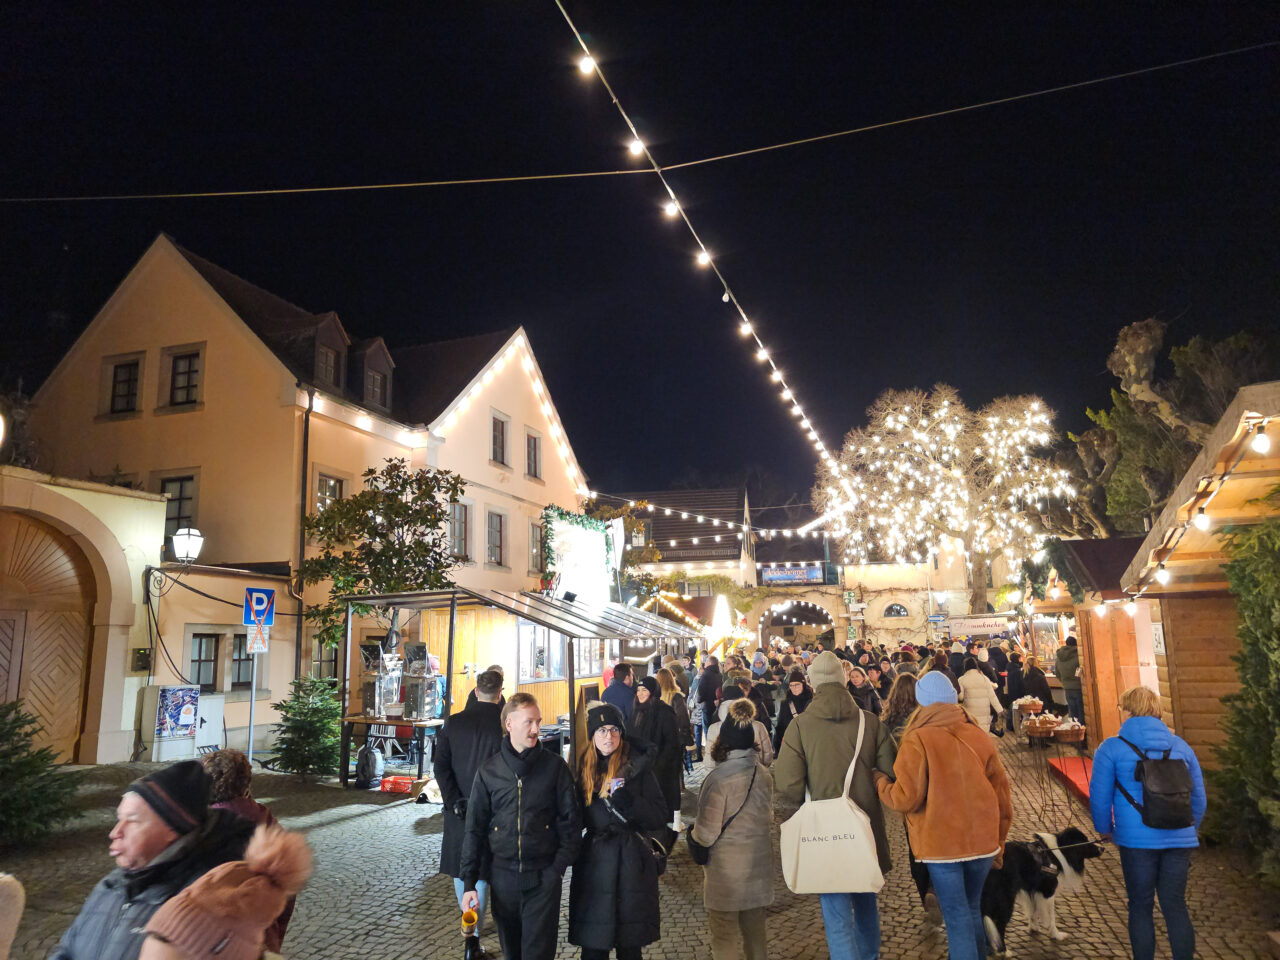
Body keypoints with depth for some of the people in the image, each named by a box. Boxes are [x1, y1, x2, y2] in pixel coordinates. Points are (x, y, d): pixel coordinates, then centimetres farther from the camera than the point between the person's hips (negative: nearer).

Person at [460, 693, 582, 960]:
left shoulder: (554, 766, -3)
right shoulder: (489, 771, 1)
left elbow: (571, 820, 0)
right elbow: (475, 829, 4)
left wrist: (559, 866, -9)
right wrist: (469, 883, 0)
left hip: (543, 878, -2)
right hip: (503, 876, 2)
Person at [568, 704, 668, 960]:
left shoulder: (638, 767, -3)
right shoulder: (584, 770, 7)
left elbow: (660, 817, -6)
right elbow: (579, 817, 10)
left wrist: (626, 798, -20)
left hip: (631, 863, -2)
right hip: (593, 863, 2)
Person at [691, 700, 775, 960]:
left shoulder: (719, 778, -21)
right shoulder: (764, 774, -2)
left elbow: (706, 834, -18)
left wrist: (693, 833, 3)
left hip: (727, 872, -6)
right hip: (759, 866, 6)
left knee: (724, 935, 9)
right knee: (755, 930, 19)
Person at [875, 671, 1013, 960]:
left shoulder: (917, 740, -14)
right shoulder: (979, 736, 1)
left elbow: (906, 798, -16)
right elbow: (1001, 794, 7)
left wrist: (880, 781, 4)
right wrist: (999, 841, 19)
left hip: (942, 845, -5)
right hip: (982, 841, 5)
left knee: (957, 918, 5)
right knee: (972, 910, 21)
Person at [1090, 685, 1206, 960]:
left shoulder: (1112, 748, -4)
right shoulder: (1180, 745, 8)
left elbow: (1099, 796, -3)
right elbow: (1198, 796, 14)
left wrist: (1105, 830, 15)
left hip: (1136, 841, -3)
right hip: (1180, 840, 4)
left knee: (1141, 906, 10)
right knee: (1175, 906, 13)